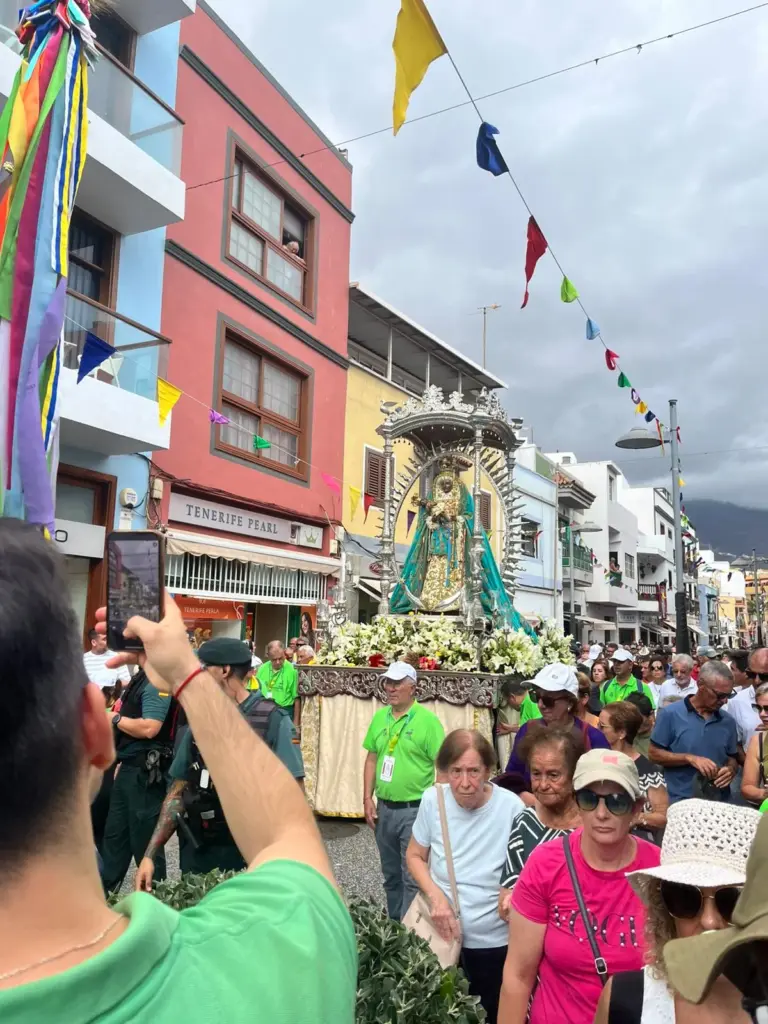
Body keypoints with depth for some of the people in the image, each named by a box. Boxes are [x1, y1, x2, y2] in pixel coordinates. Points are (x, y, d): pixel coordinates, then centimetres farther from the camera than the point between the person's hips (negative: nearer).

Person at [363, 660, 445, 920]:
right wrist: (367, 799, 5)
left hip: (415, 809, -6)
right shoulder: (379, 717, 5)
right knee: (390, 874, 20)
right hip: (384, 808, 6)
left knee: (412, 877, 2)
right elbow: (372, 759, 11)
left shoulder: (428, 720, -12)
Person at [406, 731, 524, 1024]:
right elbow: (415, 856, 2)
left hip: (492, 941, -2)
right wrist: (436, 896, -14)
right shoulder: (433, 799, -12)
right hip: (439, 932, 2)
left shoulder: (511, 807, -20)